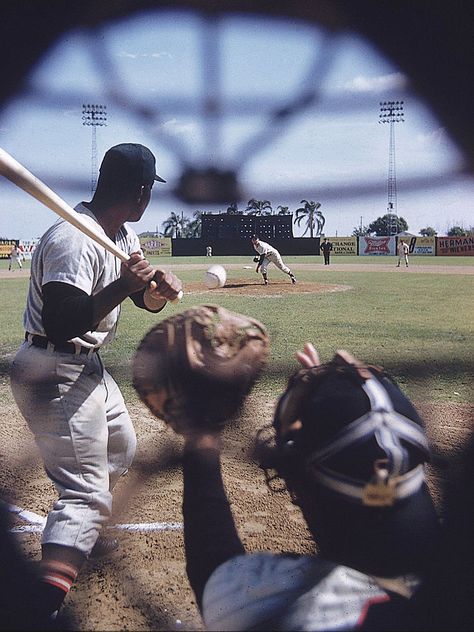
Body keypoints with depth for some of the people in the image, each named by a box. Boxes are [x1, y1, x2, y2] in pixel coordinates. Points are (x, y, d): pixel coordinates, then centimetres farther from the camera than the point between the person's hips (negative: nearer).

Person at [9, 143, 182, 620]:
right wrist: (120, 288, -36)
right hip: (54, 375, -10)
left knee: (119, 448, 28)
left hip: (88, 367, 10)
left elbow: (147, 300, 7)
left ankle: (79, 534, 47)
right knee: (86, 490, -16)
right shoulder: (75, 241, -25)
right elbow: (59, 324, -32)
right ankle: (43, 607, -21)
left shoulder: (123, 235, 5)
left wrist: (160, 288, -14)